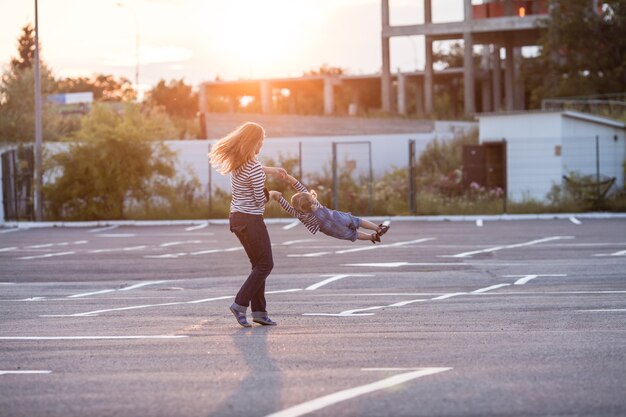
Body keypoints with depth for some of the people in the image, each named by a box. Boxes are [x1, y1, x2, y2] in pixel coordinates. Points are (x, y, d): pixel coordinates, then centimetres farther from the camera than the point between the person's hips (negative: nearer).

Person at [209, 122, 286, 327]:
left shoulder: (236, 162, 4)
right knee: (265, 265, 2)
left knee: (259, 265, 15)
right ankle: (241, 304, -3)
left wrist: (271, 170, 33)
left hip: (236, 217, 9)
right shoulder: (254, 167, -22)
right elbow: (260, 200, -15)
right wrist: (271, 194, 6)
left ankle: (259, 310, 15)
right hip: (251, 220, -9)